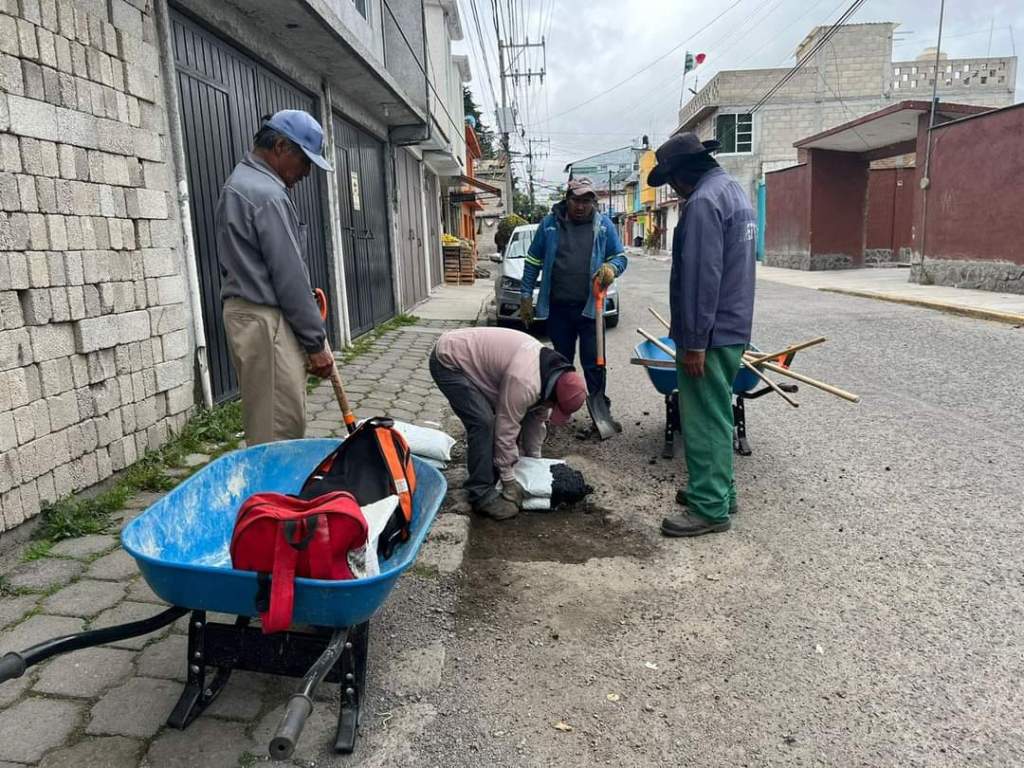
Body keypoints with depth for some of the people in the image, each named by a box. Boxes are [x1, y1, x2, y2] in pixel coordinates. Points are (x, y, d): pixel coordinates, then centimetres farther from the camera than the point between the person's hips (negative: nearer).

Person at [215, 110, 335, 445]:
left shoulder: (239, 182, 18)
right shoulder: (267, 194, -15)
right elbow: (290, 277, -17)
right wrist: (315, 342, -10)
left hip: (245, 312, 10)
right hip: (266, 321, -10)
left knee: (266, 426, 14)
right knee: (281, 432, -6)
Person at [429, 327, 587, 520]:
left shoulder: (549, 371, -2)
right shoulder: (524, 382, -31)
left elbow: (537, 417, 11)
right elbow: (506, 430, -24)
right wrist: (509, 482, -14)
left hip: (469, 357, 10)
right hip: (449, 360, -10)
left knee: (495, 417, 10)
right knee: (483, 423, -19)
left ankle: (489, 475, 24)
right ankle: (482, 495, -11)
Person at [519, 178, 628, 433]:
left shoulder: (603, 225, 2)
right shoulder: (549, 224, 2)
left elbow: (620, 256, 7)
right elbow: (533, 262, 7)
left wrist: (611, 268, -16)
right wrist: (525, 296, 4)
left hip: (590, 307, -1)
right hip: (557, 307, 1)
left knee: (593, 363, 0)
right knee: (562, 361, 15)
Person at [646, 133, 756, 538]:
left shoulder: (703, 201, -17)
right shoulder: (734, 190, 16)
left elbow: (702, 277, -23)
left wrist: (694, 342, -21)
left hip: (711, 334, -10)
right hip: (733, 328, 10)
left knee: (704, 420, -3)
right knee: (716, 414, 18)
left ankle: (709, 508, 5)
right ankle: (718, 489, 29)